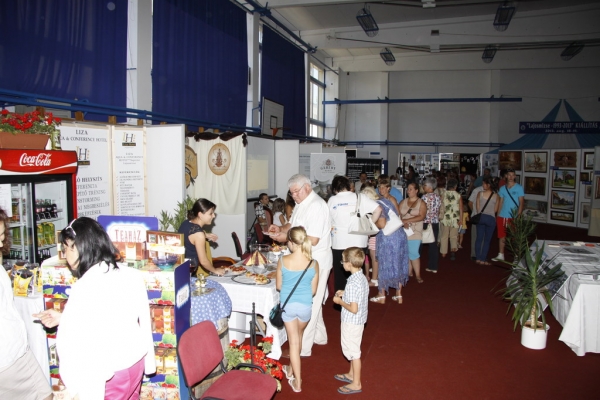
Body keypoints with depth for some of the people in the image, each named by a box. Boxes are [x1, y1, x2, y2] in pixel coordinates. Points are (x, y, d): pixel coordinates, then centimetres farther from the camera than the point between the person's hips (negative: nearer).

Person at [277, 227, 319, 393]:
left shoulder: (282, 261, -13)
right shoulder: (313, 264, -10)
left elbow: (278, 286, -1)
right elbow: (313, 290, -1)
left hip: (287, 305, -1)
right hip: (305, 306, 1)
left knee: (293, 340, 13)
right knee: (298, 336, 26)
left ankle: (297, 381, 16)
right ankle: (291, 369, 45)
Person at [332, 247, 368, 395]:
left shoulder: (353, 283, -29)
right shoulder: (362, 277, -1)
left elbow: (353, 309, -29)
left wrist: (340, 301, -16)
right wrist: (345, 294, 7)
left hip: (352, 322, -9)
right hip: (358, 321, 9)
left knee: (353, 351, 6)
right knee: (352, 349, 24)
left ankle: (356, 384, 21)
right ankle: (352, 374, 41)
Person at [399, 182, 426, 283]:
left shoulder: (421, 203, 0)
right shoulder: (403, 202, 11)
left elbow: (421, 217, -13)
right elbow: (398, 215, 2)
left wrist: (406, 220, -18)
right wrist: (403, 223, -18)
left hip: (414, 232, -4)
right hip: (403, 231, 4)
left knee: (413, 253, -8)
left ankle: (417, 275, 1)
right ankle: (409, 272, 17)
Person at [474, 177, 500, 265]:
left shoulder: (480, 193, -6)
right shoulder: (496, 196, -4)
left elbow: (477, 207, 0)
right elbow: (495, 210, 2)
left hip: (481, 217, 1)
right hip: (491, 218, -1)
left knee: (479, 238, 10)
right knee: (487, 240, 6)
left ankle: (478, 258, 13)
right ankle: (483, 260, 7)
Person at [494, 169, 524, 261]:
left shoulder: (519, 188, -2)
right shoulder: (502, 188, 9)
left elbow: (521, 203, -5)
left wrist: (518, 216, -13)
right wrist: (497, 215, 6)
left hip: (513, 217, -4)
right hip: (502, 216, 4)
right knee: (501, 236, 10)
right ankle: (500, 255, 20)